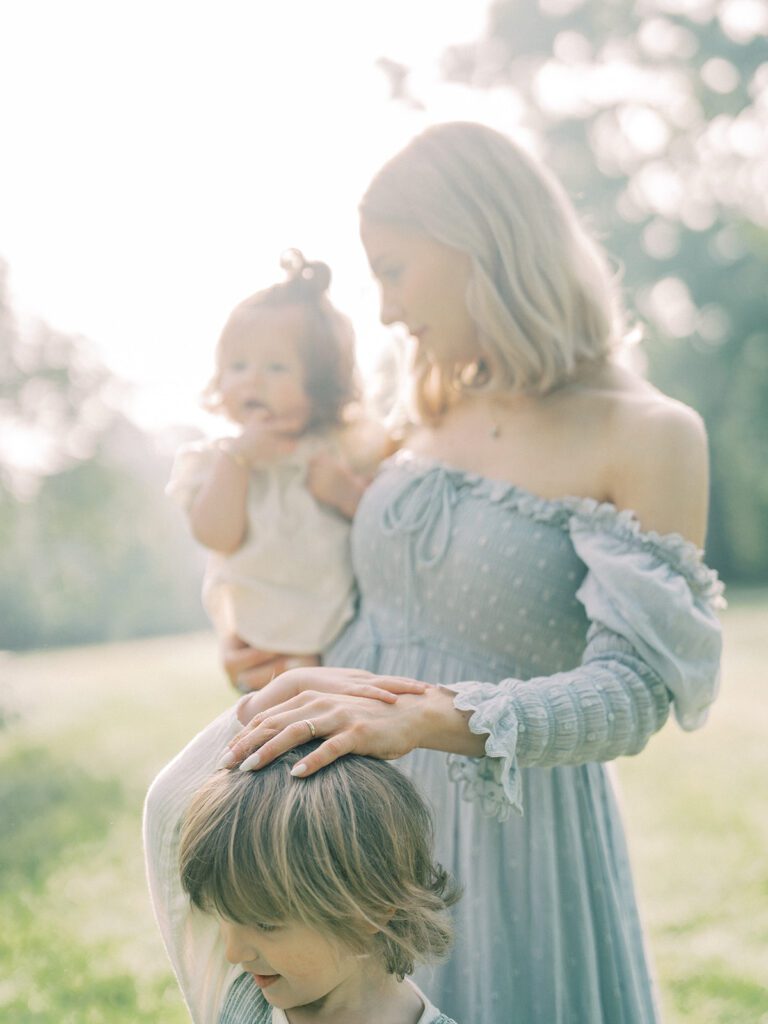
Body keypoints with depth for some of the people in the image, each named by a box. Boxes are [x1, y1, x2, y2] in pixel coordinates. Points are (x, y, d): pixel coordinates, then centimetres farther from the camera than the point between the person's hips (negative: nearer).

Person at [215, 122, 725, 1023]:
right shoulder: (435, 416, 5)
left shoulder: (648, 437, -14)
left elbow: (635, 691, -21)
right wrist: (296, 670, 4)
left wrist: (428, 717, -34)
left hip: (508, 831, -5)